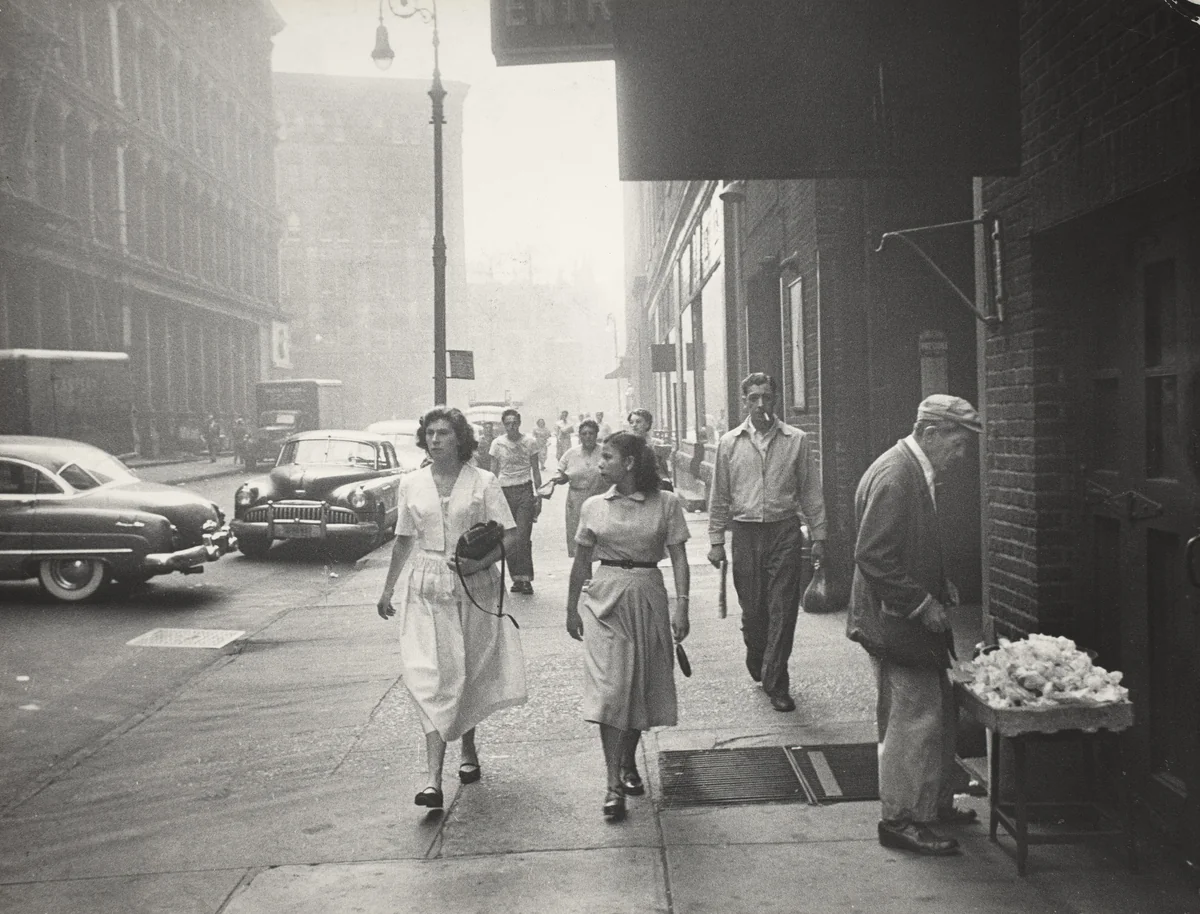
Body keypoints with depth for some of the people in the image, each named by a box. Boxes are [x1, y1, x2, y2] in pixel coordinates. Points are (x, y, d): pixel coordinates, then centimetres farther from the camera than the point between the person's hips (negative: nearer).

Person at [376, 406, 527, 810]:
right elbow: (404, 540, 15)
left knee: (469, 676, 10)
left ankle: (469, 751, 35)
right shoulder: (411, 483, 6)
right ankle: (434, 779, -12)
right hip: (425, 589, 1)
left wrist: (480, 562, -20)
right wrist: (388, 589, 16)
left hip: (474, 587, -1)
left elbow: (509, 535, -4)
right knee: (430, 679, -8)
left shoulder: (482, 482, -2)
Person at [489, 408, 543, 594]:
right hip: (505, 491, 2)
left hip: (525, 490, -2)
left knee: (522, 537, -10)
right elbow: (494, 472, 9)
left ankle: (525, 578, -7)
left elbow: (536, 471, 8)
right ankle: (517, 578, 12)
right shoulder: (497, 444, 4)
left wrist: (538, 496, 4)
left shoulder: (530, 442, 3)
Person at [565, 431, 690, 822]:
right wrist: (571, 608, 14)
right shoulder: (594, 507, 5)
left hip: (648, 598, 0)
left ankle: (628, 763, 32)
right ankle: (613, 784, -6)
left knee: (641, 686, 9)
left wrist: (681, 605, -9)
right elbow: (581, 561, 12)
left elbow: (678, 557, -1)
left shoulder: (666, 503, 0)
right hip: (604, 599, 0)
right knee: (610, 688, -8)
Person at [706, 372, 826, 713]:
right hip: (746, 532, 1)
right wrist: (716, 541, 6)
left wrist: (818, 535, 3)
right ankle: (758, 666, 33)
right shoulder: (729, 443, 6)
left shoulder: (797, 440, 3)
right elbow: (719, 496, 9)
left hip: (785, 532, -1)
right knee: (752, 608, 8)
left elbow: (810, 491, 6)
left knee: (783, 610, -3)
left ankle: (775, 683, 5)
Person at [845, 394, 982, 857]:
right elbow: (873, 557, -25)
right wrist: (921, 604, -20)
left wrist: (939, 584, 12)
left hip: (916, 619, 11)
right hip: (894, 622, -11)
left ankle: (934, 802, 32)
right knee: (914, 718, -3)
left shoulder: (917, 472, 12)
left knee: (940, 712, 18)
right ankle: (899, 819, 10)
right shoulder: (894, 477, -21)